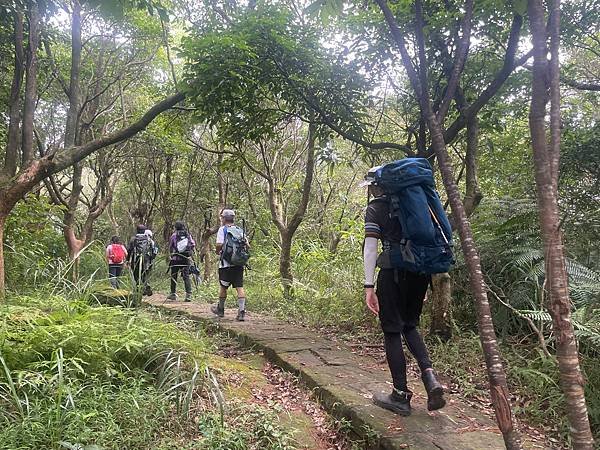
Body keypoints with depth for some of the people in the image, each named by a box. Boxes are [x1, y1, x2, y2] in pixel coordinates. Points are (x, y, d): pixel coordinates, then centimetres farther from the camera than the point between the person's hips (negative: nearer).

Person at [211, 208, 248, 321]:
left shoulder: (222, 229, -4)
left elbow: (219, 245, -15)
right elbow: (247, 246, 6)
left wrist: (217, 252, 5)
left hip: (226, 263, -4)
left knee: (223, 287, 11)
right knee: (239, 287, 0)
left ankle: (220, 309, 27)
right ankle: (241, 311, -9)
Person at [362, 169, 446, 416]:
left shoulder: (375, 209, -1)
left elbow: (370, 247, -10)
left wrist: (369, 286, -11)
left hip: (394, 272, -6)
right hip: (420, 270, 6)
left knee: (392, 331, 5)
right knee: (410, 326, 21)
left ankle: (401, 396, 9)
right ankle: (430, 376, 2)